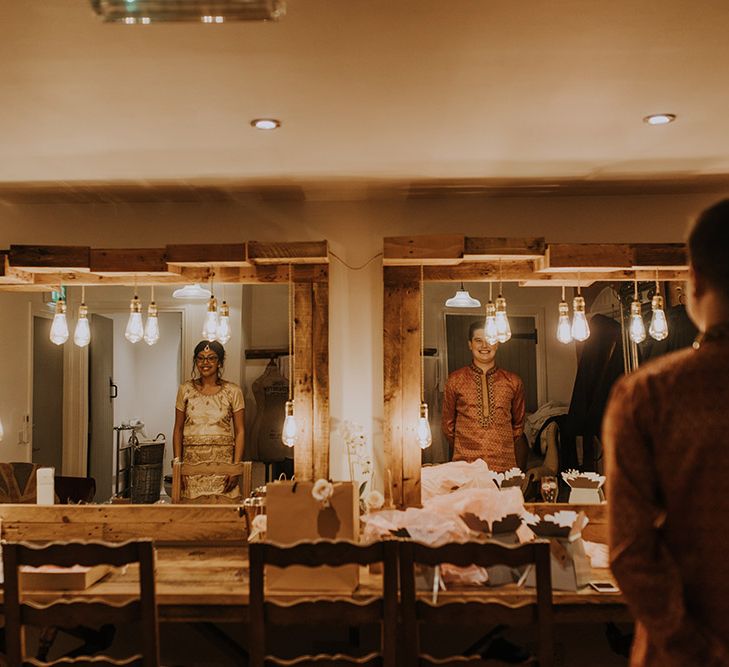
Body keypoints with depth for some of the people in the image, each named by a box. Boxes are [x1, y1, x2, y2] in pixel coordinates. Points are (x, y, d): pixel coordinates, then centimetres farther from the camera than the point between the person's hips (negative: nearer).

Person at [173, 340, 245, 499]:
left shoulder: (232, 391, 2)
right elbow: (178, 430, 9)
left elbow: (239, 432, 1)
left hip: (223, 461, -1)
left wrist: (236, 467, -8)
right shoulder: (185, 389, 7)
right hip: (192, 461, 1)